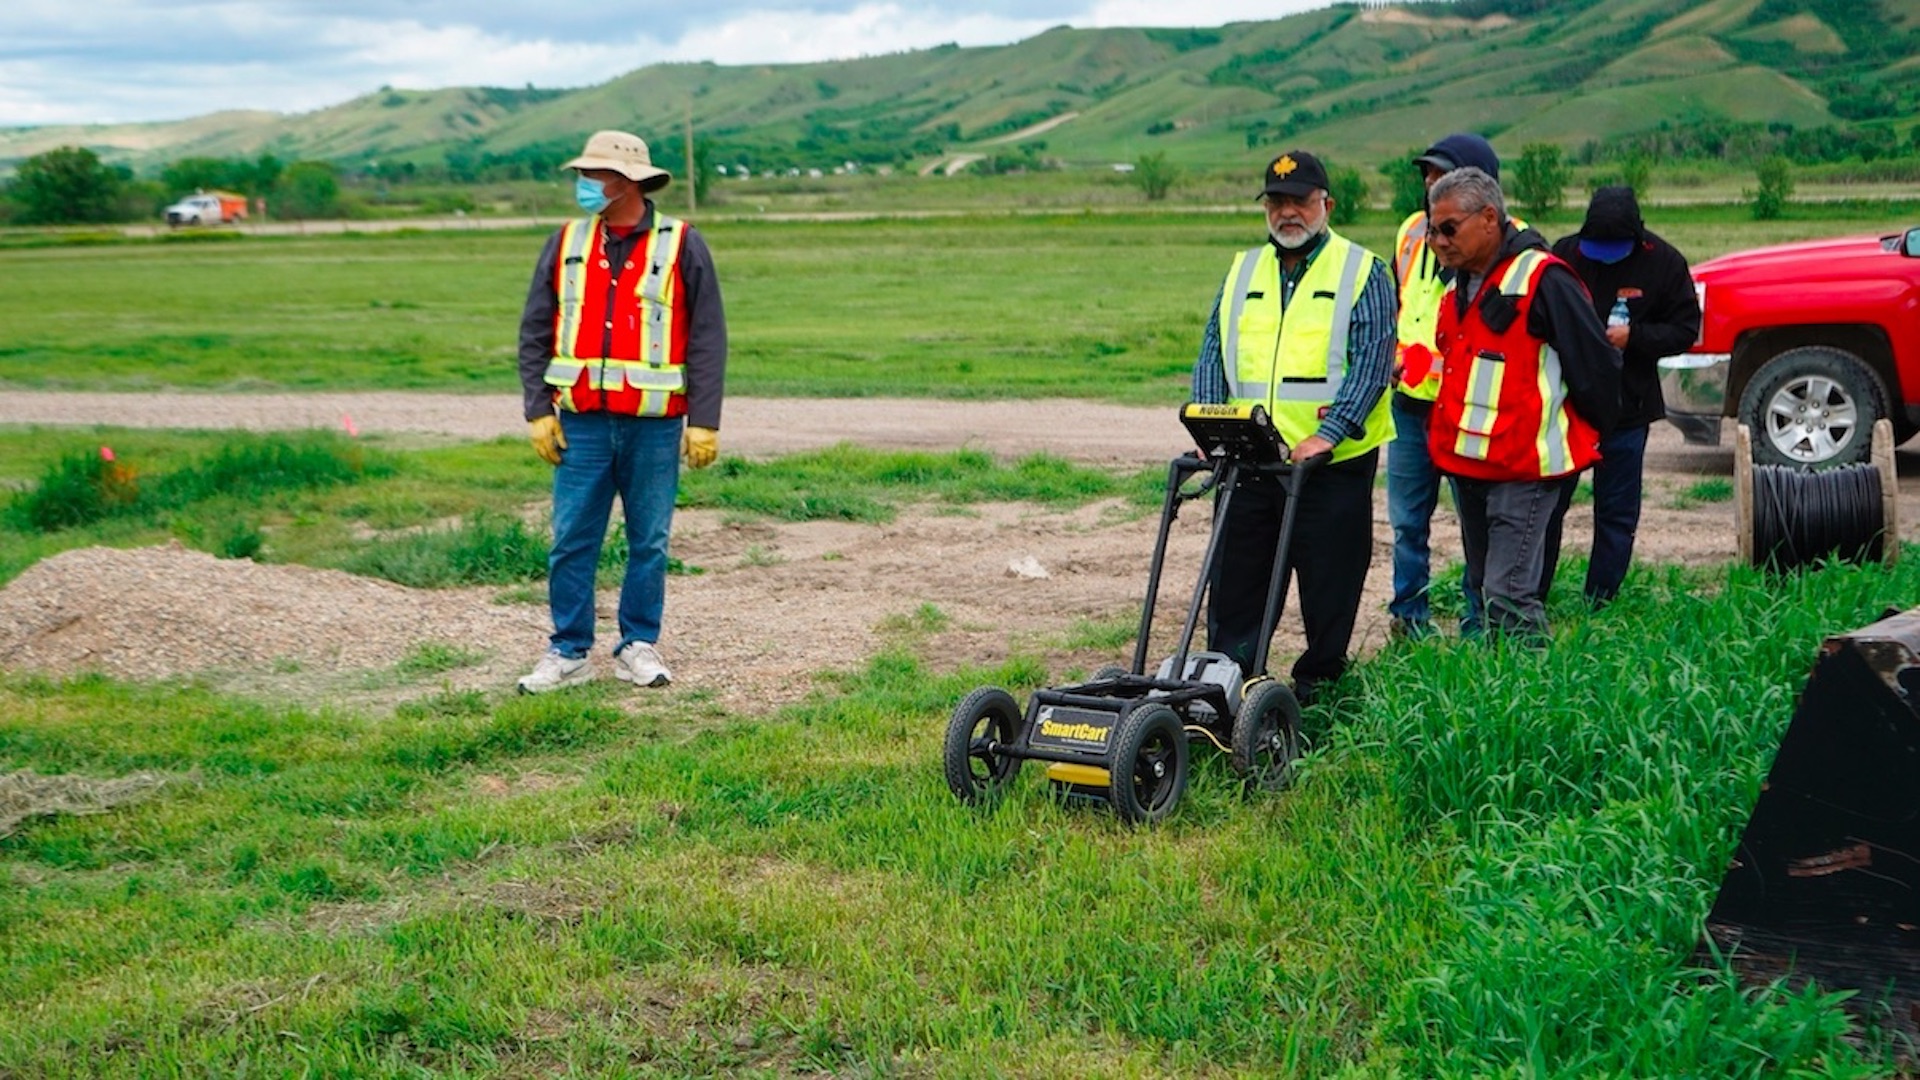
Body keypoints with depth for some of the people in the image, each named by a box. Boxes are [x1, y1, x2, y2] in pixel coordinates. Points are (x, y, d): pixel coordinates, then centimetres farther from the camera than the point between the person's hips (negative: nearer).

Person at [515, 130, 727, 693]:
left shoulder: (682, 246, 1)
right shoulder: (565, 245, 8)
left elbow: (707, 340, 0)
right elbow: (534, 334, 10)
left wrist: (704, 422, -5)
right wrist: (538, 412, 1)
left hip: (654, 425, -2)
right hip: (581, 423, 2)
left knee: (649, 543, 5)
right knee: (571, 542, 2)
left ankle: (639, 646, 17)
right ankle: (568, 652, 11)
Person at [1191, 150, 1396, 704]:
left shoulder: (1361, 271, 0)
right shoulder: (1243, 272, 15)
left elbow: (1373, 360, -9)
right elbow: (1212, 355, 11)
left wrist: (1325, 436, -20)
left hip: (1332, 462, -4)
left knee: (1329, 586, 3)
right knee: (1235, 579, 5)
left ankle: (1317, 690, 16)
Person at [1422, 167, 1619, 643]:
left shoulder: (1543, 279, -14)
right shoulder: (1459, 287, 14)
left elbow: (1597, 366, -13)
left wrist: (1581, 436, -2)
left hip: (1523, 469, -9)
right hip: (1468, 462, 9)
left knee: (1508, 595, -13)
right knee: (1484, 584, 15)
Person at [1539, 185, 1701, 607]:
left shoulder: (1664, 263, -5)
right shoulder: (1565, 254, -4)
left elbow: (1684, 330, -2)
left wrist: (1634, 336, -18)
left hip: (1626, 409, 0)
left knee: (1617, 511, 6)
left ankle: (1601, 602, 16)